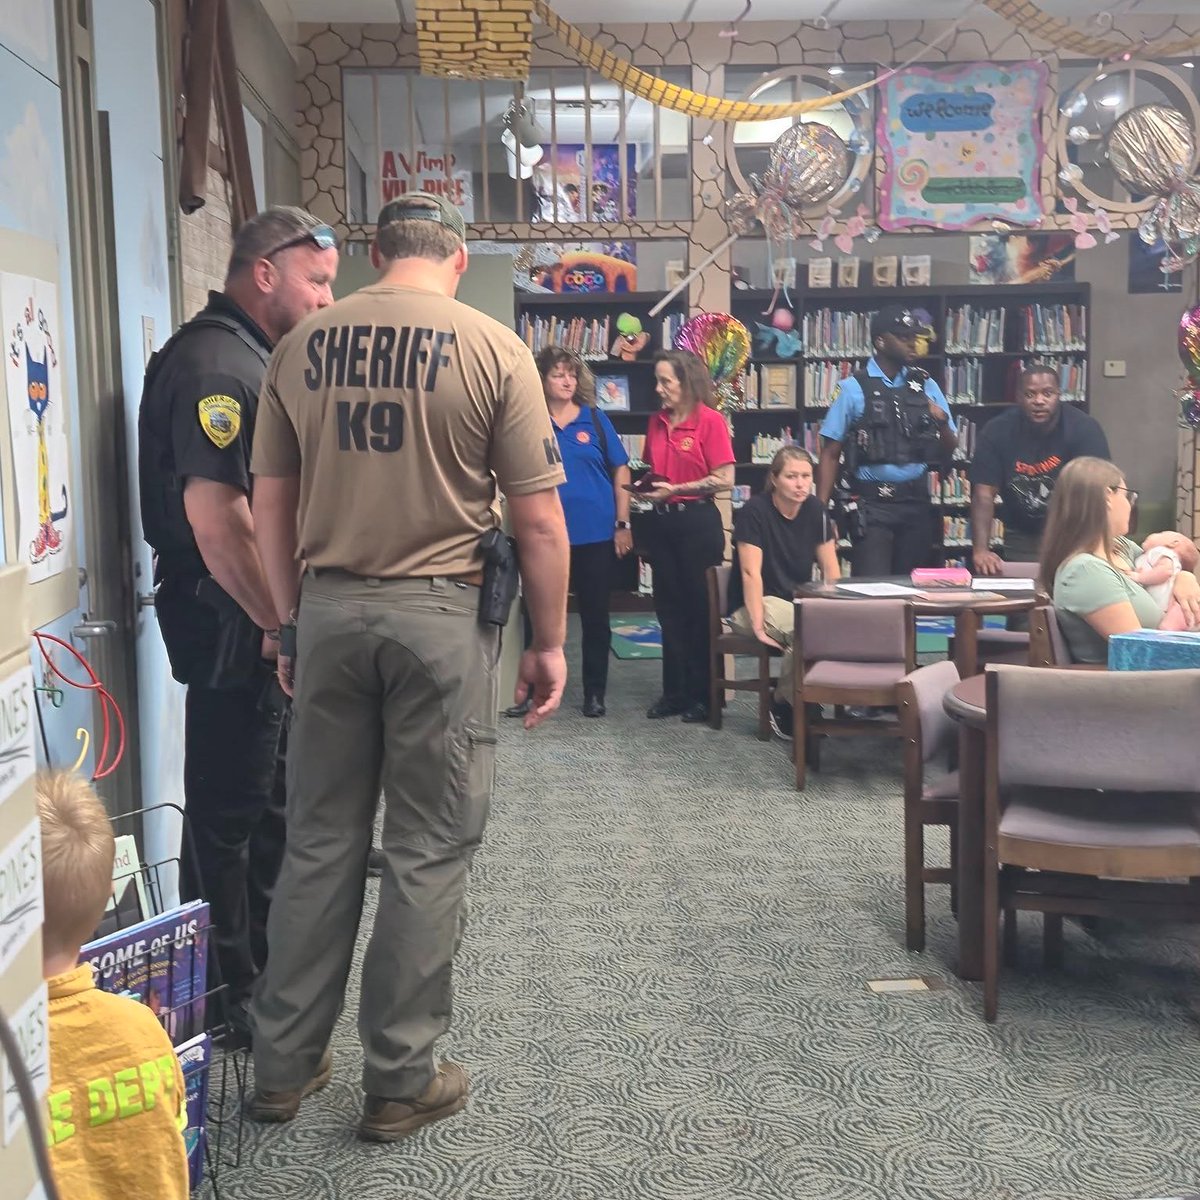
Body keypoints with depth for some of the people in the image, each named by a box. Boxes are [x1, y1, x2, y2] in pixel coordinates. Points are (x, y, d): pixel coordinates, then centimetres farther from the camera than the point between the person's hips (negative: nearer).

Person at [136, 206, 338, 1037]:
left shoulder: (257, 358, 15)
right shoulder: (212, 361, -17)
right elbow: (213, 511, -27)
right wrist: (278, 626, -20)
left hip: (270, 622, 10)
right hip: (234, 626, -10)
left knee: (270, 804, 20)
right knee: (228, 813, 2)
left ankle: (262, 962, 35)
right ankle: (232, 992, 15)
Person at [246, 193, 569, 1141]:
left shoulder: (303, 344, 5)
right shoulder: (492, 348, -5)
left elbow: (272, 503, 9)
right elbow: (538, 519, -6)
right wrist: (550, 642, 3)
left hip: (328, 608, 4)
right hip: (440, 611, -3)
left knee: (321, 840, 13)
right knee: (429, 850, 6)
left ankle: (284, 1064, 24)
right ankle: (401, 1081, 17)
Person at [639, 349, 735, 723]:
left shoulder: (710, 421, -9)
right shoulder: (657, 422, 9)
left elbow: (724, 480, -13)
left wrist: (675, 490, -16)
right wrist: (646, 485, 1)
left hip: (697, 520, -6)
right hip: (661, 521, 6)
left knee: (700, 607, 3)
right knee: (669, 607, 11)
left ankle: (703, 695, 13)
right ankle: (674, 691, 20)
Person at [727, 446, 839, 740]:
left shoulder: (814, 510, 3)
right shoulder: (754, 511, -14)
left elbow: (831, 568, 4)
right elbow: (751, 572, -20)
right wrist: (758, 625, -29)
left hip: (799, 600, 6)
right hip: (755, 604, -6)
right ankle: (783, 706, -11)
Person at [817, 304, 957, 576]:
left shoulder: (925, 386, 10)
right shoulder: (854, 388, -1)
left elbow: (947, 452, 12)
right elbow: (830, 453, -4)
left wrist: (942, 423, -9)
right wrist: (820, 510, -12)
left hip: (916, 503, 4)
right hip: (872, 504, -4)